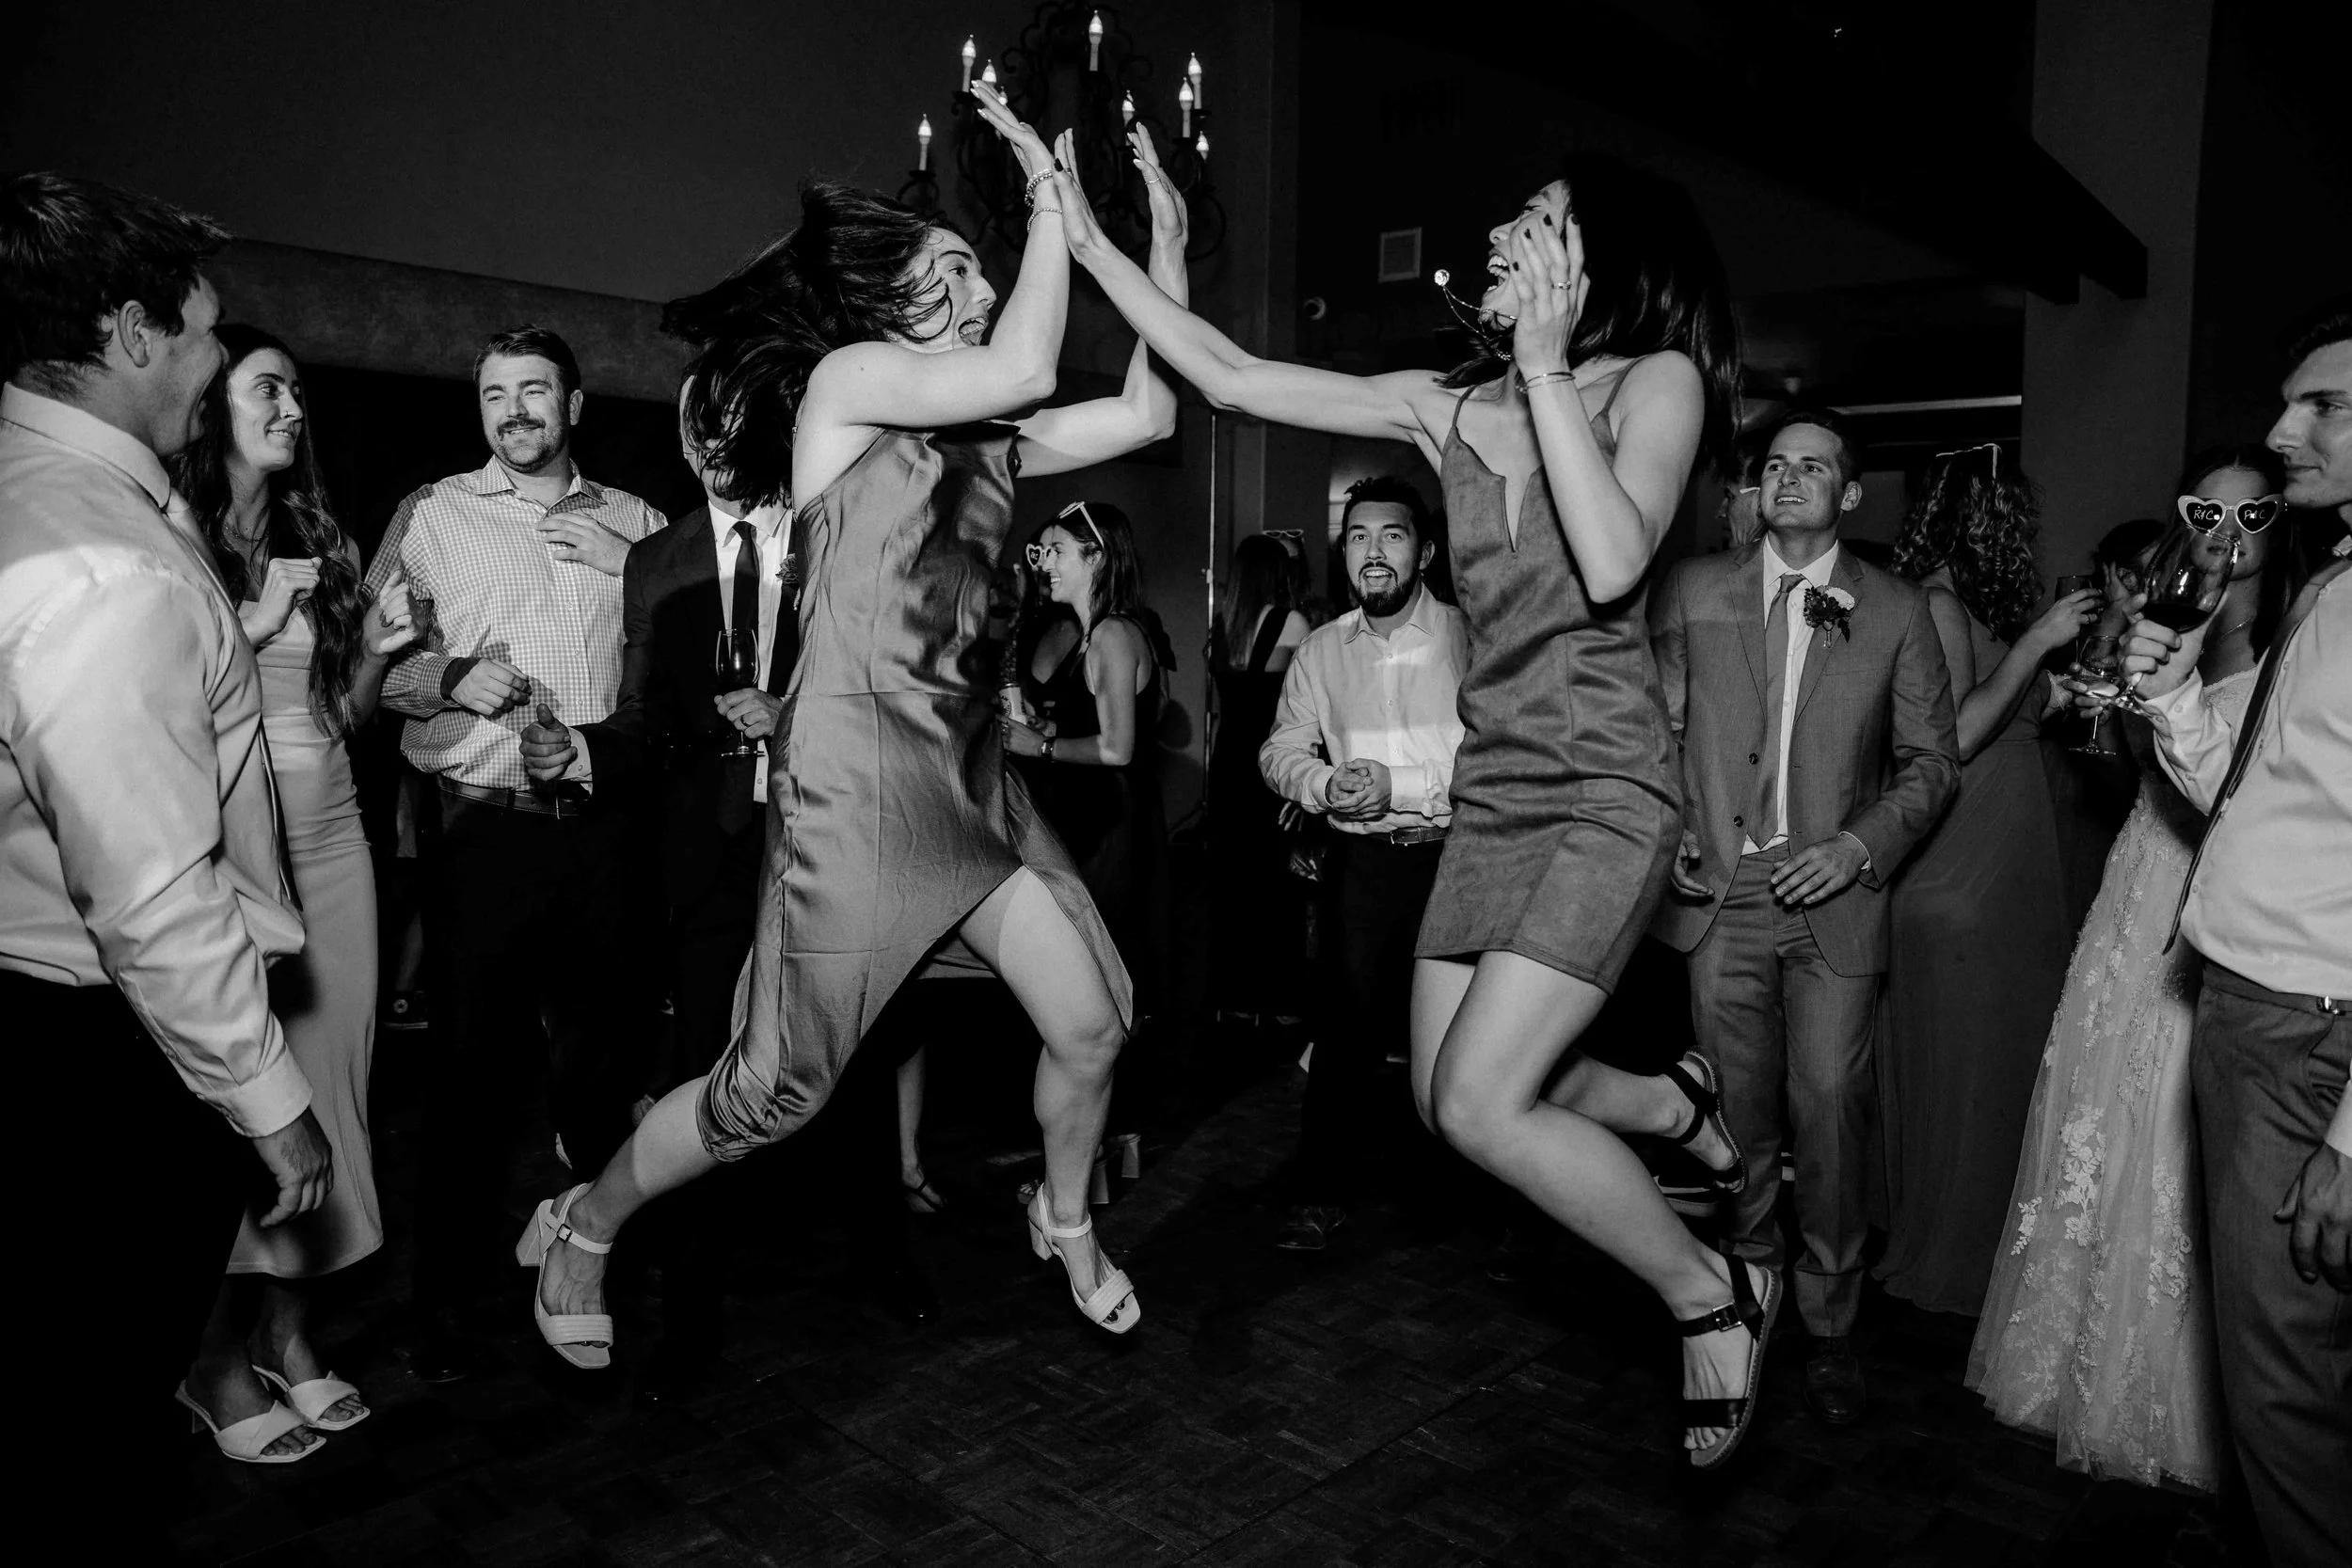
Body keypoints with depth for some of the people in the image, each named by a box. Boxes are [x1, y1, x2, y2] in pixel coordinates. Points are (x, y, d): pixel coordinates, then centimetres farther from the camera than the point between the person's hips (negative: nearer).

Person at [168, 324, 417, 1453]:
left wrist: (376, 648, 0)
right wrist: (252, 620, -13)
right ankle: (220, 1355, 16)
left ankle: (289, 1329, 20)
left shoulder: (319, 543, 13)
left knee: (322, 1077, 7)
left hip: (328, 838, 5)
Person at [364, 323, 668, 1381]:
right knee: (474, 1057, 3)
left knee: (610, 1048, 12)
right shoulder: (432, 515, 7)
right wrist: (451, 676, -14)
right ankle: (446, 1301, 19)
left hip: (606, 825, 2)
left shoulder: (634, 523, 12)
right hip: (483, 827, -2)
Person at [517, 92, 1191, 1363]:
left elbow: (1148, 412, 11)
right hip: (859, 772, -7)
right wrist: (1051, 191, -7)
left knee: (1092, 1020, 4)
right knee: (779, 1089, 0)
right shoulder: (847, 374, -4)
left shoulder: (985, 439, 15)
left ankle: (1066, 1223, 33)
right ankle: (581, 1229, 27)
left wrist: (1163, 243, 10)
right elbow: (1029, 369, -18)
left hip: (971, 771, 7)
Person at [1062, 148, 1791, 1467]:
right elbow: (1236, 380, 6)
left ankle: (1717, 1294, 9)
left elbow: (1612, 567, -22)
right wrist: (1090, 242, 4)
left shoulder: (1658, 380, -5)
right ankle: (1677, 1109, 36)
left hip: (1606, 797, -6)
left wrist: (1545, 368, -16)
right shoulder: (1449, 405, 8)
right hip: (1494, 793, 6)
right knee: (1452, 1098, 9)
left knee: (1480, 1104, -14)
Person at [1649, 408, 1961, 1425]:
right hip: (1722, 886, 1)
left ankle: (1831, 1328, 15)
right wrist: (1666, 831, -4)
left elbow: (1931, 760, 6)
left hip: (1834, 894, -1)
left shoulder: (1897, 611, 5)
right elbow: (1656, 723, 9)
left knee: (1829, 1106, -2)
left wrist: (1860, 846, -8)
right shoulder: (1694, 590, 7)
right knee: (1739, 1108, 8)